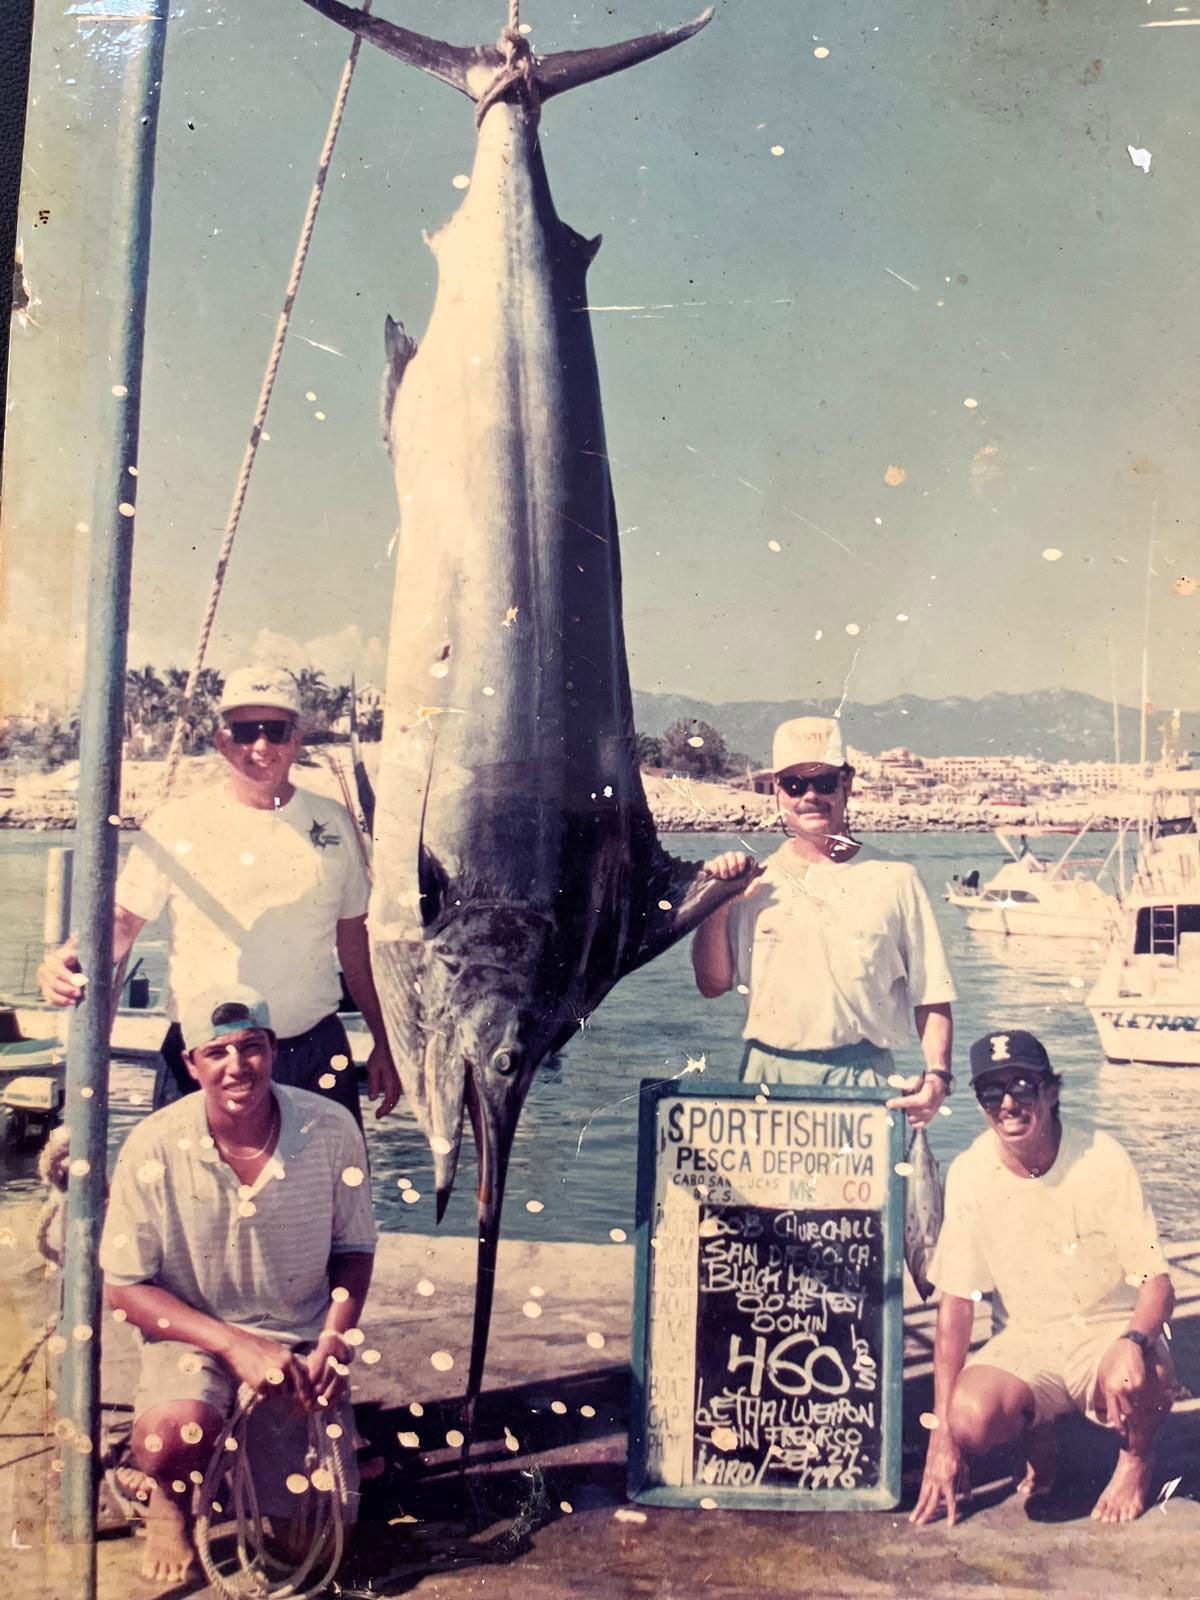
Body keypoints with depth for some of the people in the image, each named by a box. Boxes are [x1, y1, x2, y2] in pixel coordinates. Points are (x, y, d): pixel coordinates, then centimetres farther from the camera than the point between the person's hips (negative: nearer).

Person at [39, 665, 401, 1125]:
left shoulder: (334, 823, 6)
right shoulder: (176, 824, -3)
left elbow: (354, 937, 11)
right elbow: (124, 918, -2)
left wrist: (382, 1044, 12)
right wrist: (70, 958, -24)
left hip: (316, 1056, 2)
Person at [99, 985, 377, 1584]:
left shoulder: (331, 1130, -13)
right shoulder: (155, 1147, -17)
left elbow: (353, 1250, 3)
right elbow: (123, 1286, -10)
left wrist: (334, 1344, -14)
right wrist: (233, 1344, -20)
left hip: (302, 1339, 2)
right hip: (195, 1333, -1)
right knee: (174, 1438, -35)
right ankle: (170, 1499, 5)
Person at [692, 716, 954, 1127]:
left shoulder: (894, 880, 5)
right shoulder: (756, 882, 9)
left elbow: (931, 995, 5)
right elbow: (712, 984, 9)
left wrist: (937, 1074, -9)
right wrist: (718, 903, -1)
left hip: (863, 1078, -1)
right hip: (768, 1077, 1)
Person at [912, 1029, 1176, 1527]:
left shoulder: (1102, 1159, -14)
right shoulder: (970, 1174, -11)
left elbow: (1157, 1283, -10)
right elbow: (955, 1301, -7)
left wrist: (1133, 1341, -35)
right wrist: (942, 1435, -10)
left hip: (1108, 1331, -1)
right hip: (1023, 1341, 1)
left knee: (1134, 1379, -35)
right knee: (971, 1419, -29)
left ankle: (1137, 1456, 5)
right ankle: (1037, 1432, 11)